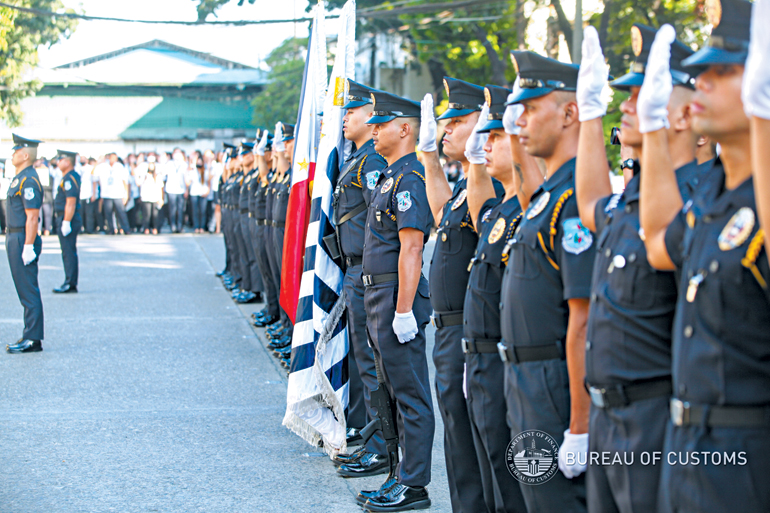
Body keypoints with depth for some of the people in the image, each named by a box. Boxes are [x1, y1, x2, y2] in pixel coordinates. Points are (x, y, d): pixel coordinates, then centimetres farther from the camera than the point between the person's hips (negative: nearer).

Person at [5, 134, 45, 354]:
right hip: (15, 239, 10)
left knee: (29, 292, -6)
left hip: (22, 241, -10)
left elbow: (32, 217, -21)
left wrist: (28, 247, -23)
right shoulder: (20, 178, 16)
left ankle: (32, 339, -3)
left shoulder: (28, 181, -17)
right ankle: (30, 337, 16)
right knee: (26, 292, 12)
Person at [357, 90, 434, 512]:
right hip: (378, 296, 11)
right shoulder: (389, 177, 17)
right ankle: (403, 477, 22)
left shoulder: (410, 179, -15)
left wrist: (403, 311, -24)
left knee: (410, 395, -4)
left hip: (397, 297, -11)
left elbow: (411, 250, -21)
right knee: (397, 393, 14)